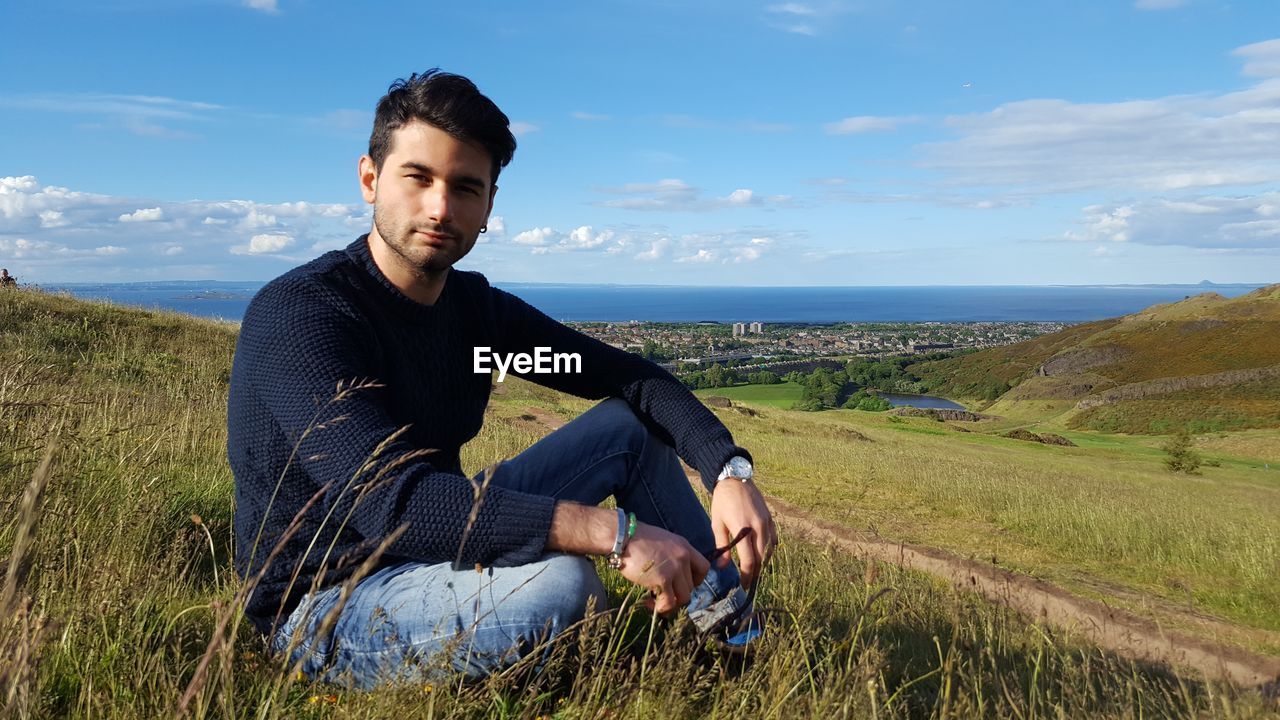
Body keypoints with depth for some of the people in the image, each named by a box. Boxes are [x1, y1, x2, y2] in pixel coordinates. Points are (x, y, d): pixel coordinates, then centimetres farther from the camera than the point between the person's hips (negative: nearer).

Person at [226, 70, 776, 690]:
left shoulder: (476, 306, -1)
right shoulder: (298, 313, -24)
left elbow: (635, 379, 1)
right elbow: (392, 502, -37)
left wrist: (729, 470, -17)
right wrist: (615, 533, -40)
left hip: (441, 547, 8)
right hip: (325, 604, -7)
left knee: (631, 425, 3)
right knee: (557, 582, -36)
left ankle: (737, 636, 12)